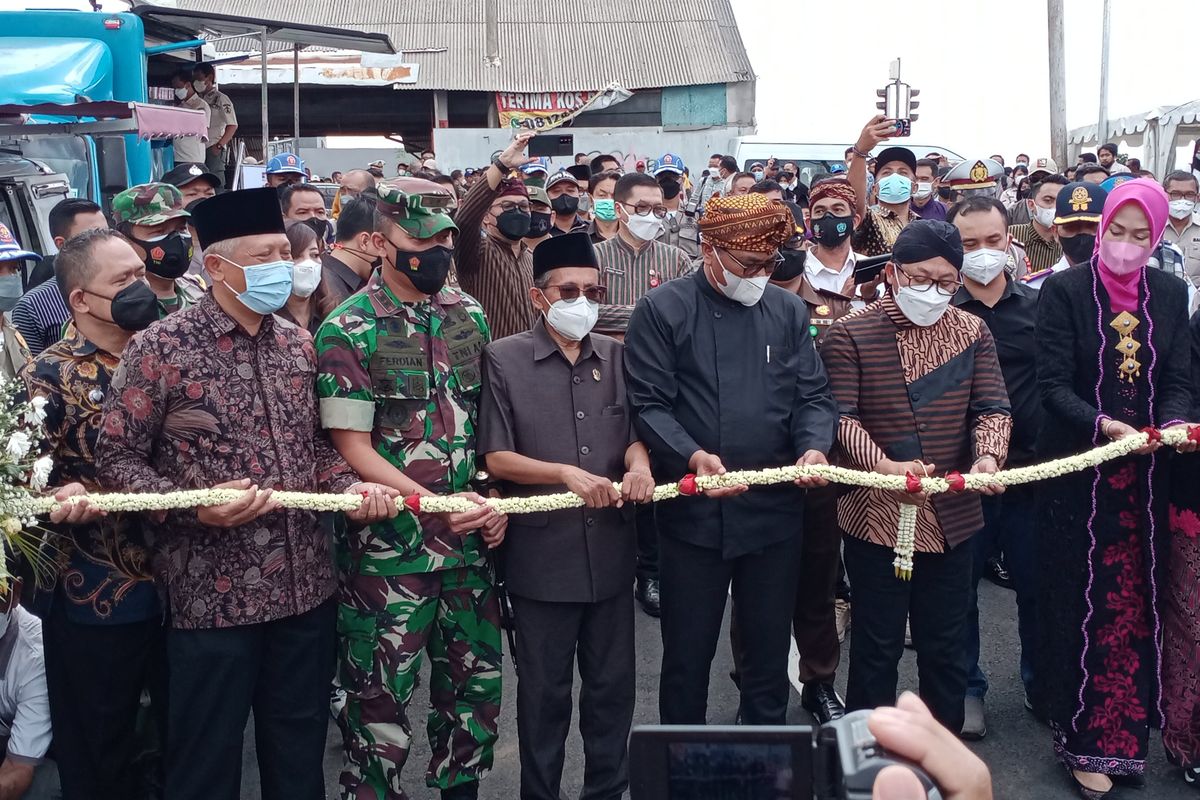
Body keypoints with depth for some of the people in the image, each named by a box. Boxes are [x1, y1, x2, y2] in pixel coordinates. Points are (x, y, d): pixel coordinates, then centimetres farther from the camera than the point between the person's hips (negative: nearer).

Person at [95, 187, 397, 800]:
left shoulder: (299, 345, 7)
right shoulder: (160, 350, -10)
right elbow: (117, 459, -8)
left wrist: (349, 487, -4)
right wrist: (195, 504, -22)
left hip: (305, 585, 5)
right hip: (212, 593, -5)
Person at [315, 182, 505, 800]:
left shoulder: (469, 315, 6)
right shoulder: (349, 330, -10)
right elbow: (352, 448, -11)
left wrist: (495, 499, 1)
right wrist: (436, 505, -18)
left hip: (471, 539, 5)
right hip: (389, 544, -5)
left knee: (477, 680, 15)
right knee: (382, 695, 7)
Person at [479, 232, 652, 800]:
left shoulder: (615, 356, 9)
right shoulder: (504, 359, -3)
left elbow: (633, 433, 12)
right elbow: (496, 458, -6)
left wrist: (638, 461, -11)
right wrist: (566, 474, -19)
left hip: (610, 547, 4)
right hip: (542, 551, -3)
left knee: (613, 684, 13)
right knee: (544, 690, 9)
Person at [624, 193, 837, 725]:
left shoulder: (788, 312, 8)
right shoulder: (662, 311, -4)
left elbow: (813, 395, 8)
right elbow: (649, 404, -9)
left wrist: (815, 448, -13)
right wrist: (693, 456, -25)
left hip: (775, 508, 3)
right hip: (693, 512, -3)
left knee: (769, 652, 16)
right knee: (687, 656, 10)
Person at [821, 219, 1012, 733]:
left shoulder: (973, 332, 6)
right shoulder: (850, 335, -6)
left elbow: (991, 409, 0)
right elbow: (841, 416, -13)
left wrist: (988, 456, -21)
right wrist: (883, 466, -29)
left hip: (952, 516, 4)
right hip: (875, 516, -3)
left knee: (944, 646, 15)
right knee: (876, 646, 8)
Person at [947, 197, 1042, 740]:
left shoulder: (1038, 306, 3)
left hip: (1030, 471, 1)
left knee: (1037, 584, 11)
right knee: (959, 587, 8)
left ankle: (1043, 683, 31)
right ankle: (967, 689, 24)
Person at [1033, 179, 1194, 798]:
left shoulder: (1170, 294, 8)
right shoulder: (1064, 291, -4)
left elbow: (1179, 381, 5)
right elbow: (1053, 385, -9)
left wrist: (1174, 423, -15)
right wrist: (1102, 424, -25)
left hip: (1144, 476, 3)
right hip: (1078, 474, -3)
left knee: (1135, 605, 7)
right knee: (1084, 603, 2)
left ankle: (1125, 731, 22)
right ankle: (1084, 740, 15)